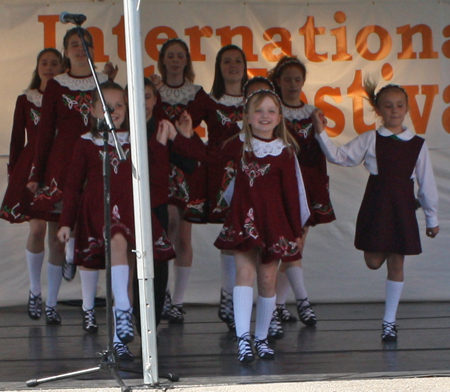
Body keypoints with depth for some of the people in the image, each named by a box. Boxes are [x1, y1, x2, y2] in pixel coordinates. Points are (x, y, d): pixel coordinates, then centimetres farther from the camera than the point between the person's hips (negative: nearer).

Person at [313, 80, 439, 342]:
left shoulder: (418, 145, 3)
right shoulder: (370, 140, 2)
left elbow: (427, 183, 7)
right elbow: (340, 157, 0)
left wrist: (432, 218, 9)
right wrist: (322, 134, -12)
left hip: (403, 207, 0)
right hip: (376, 206, 0)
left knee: (396, 263, 4)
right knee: (374, 261, -4)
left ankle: (390, 321, 11)